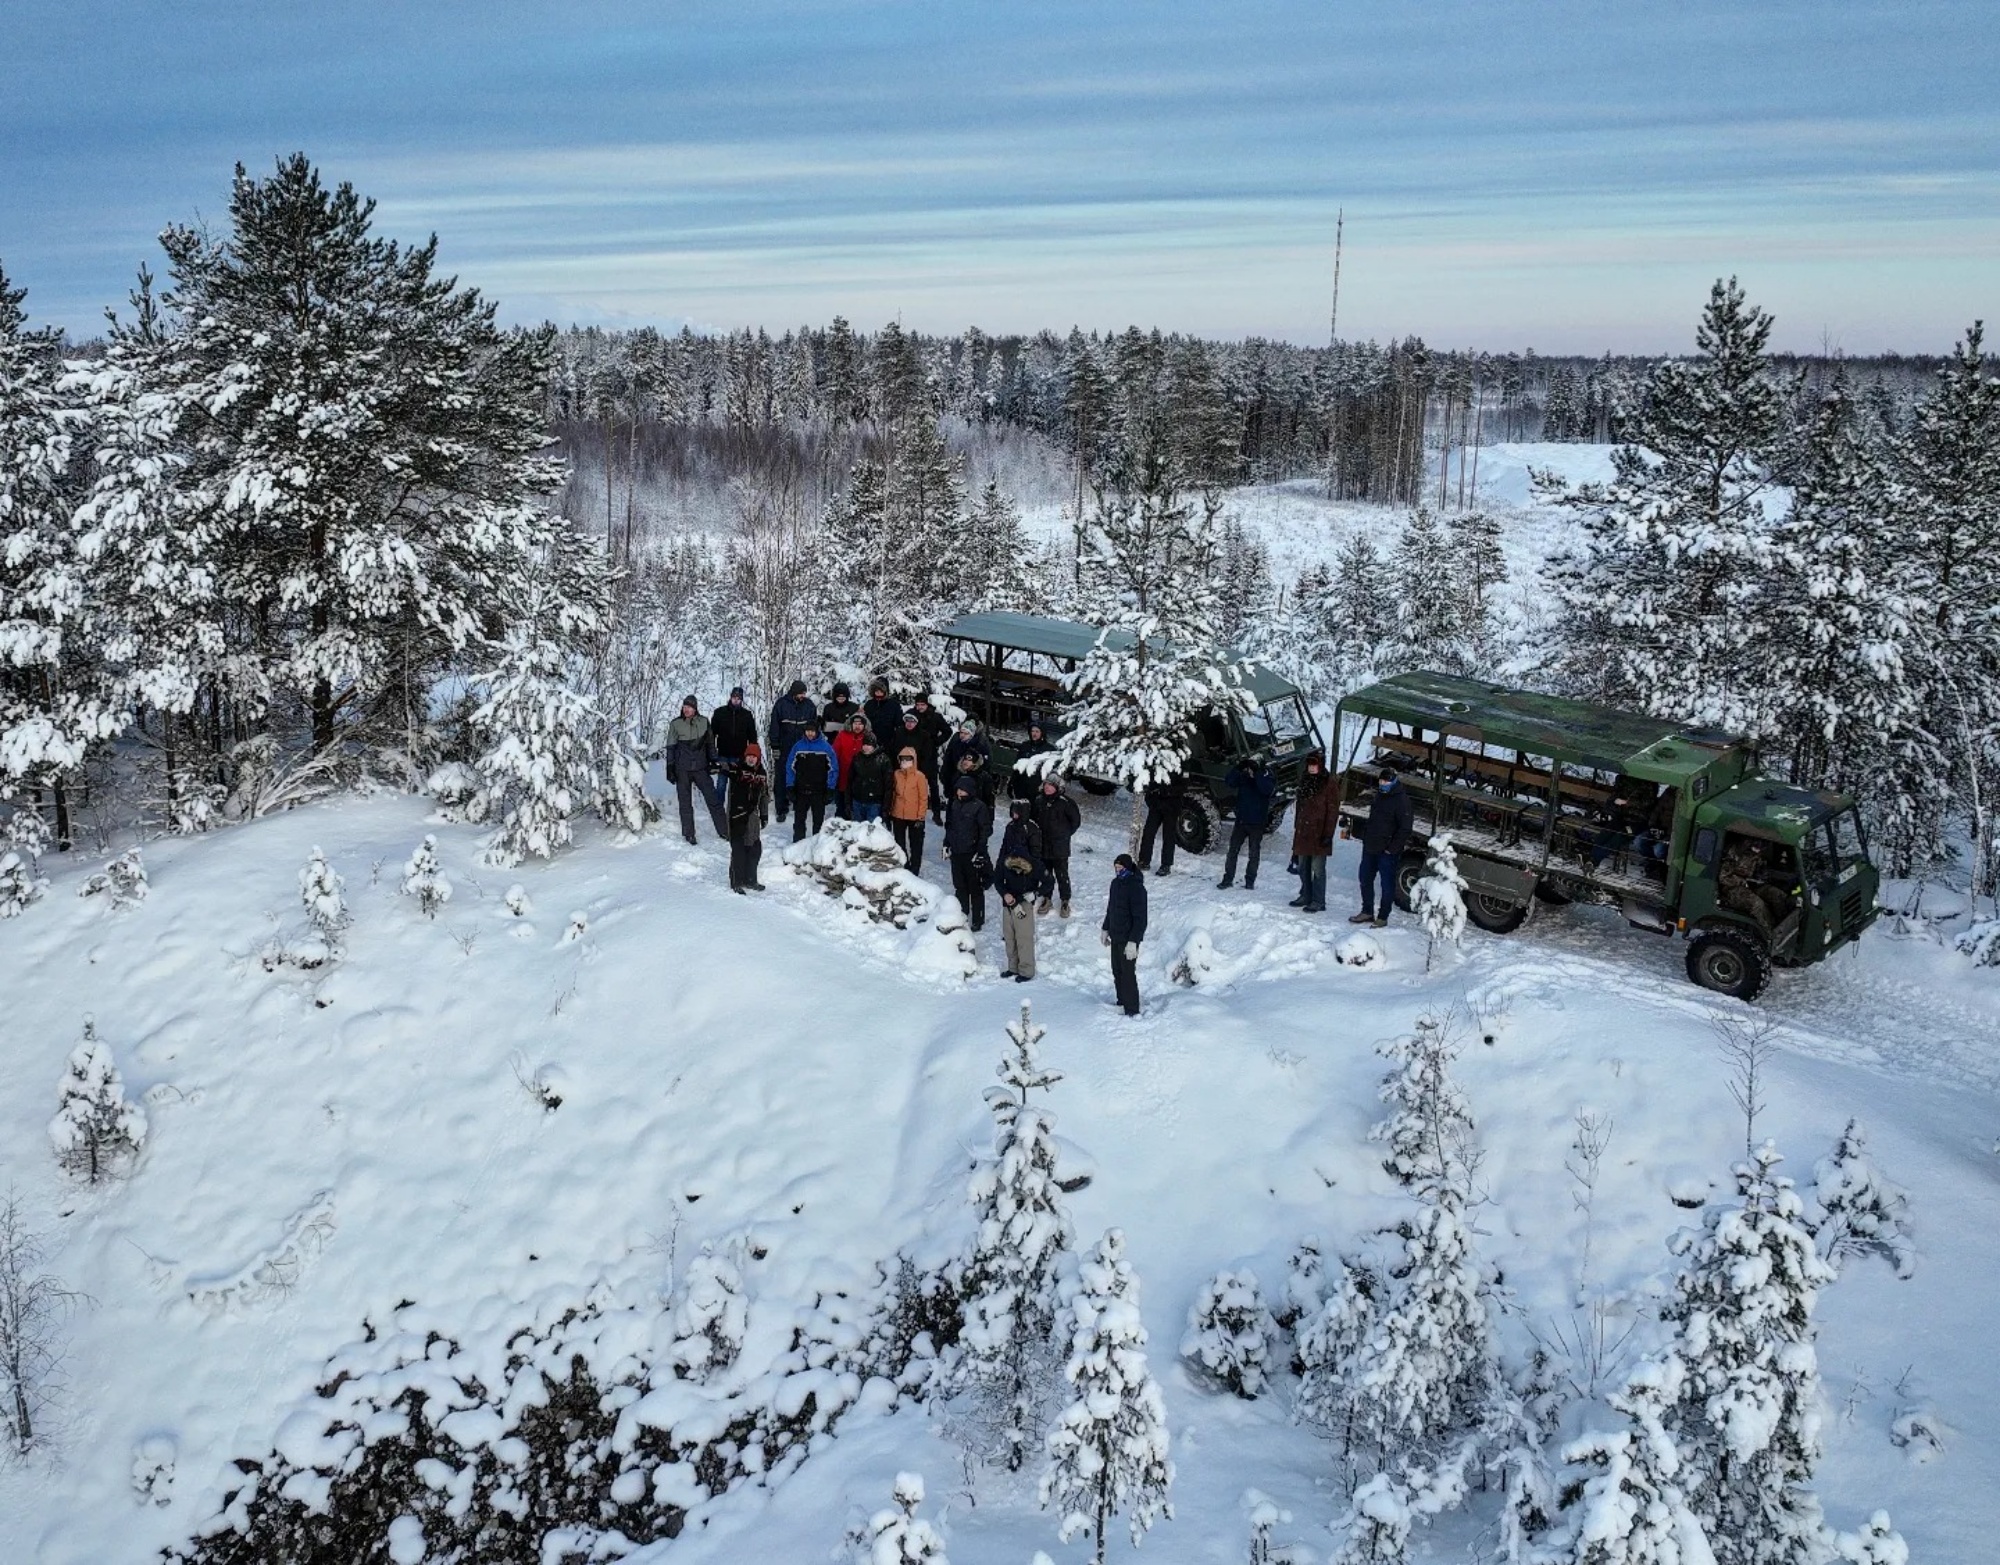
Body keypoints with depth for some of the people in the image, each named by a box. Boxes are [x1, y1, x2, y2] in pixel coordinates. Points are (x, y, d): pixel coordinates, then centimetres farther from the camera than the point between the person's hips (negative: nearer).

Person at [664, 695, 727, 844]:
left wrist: (713, 761, 11)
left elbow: (710, 743, 13)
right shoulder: (675, 724, -3)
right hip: (682, 770, -1)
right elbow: (671, 747, 1)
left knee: (713, 799, 0)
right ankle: (689, 834, 16)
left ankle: (723, 831, 8)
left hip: (701, 767, 1)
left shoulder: (704, 722, 2)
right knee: (685, 802, 6)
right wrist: (670, 768, -2)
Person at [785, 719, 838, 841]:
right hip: (800, 791, 1)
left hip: (819, 792, -1)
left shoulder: (826, 747, -3)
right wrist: (790, 787, -2)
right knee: (799, 820, 7)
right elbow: (790, 767, 4)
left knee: (819, 821, 6)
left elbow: (833, 768, -1)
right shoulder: (798, 747, 1)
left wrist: (830, 789, -6)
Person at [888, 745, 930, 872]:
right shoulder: (897, 774, 2)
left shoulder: (919, 776, -12)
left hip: (914, 817, -5)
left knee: (915, 846, 6)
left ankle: (914, 871, 14)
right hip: (898, 816, 5)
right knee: (899, 844, 15)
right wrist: (890, 812, 13)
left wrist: (921, 817, -12)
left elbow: (924, 798, -10)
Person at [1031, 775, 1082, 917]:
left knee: (1062, 874, 2)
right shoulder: (1039, 800, 1)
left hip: (1060, 846, -4)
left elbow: (1076, 820, -3)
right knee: (1045, 873, 15)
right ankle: (1046, 898, 29)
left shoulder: (1065, 801, -13)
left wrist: (1066, 834, 0)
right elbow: (1034, 818, 17)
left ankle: (1065, 901, 14)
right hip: (1042, 845, 4)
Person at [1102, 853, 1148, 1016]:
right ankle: (1122, 1002, 31)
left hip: (1128, 939, -8)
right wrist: (1106, 929, 21)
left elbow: (1140, 918, -22)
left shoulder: (1136, 888, -20)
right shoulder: (1116, 883, 6)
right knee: (1117, 971, 17)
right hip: (1116, 936, 8)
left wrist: (1133, 941, -25)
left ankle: (1132, 1011, 5)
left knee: (1128, 974, -4)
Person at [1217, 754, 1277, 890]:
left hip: (1257, 822, -2)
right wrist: (1238, 767, -25)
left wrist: (1257, 772, -34)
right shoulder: (1243, 774, -2)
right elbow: (1228, 783, -13)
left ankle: (1250, 881, 16)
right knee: (1233, 850, 5)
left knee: (1254, 853, 7)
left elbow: (1267, 789, -27)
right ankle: (1228, 879, 13)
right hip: (1241, 819, 2)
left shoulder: (1268, 775, -8)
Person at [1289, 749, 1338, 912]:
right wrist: (1296, 827, 18)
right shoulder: (1304, 782, 13)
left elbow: (1333, 811, -11)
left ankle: (1318, 901, 0)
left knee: (1317, 869, -5)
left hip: (1319, 834, -7)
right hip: (1303, 832, 7)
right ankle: (1305, 896, 25)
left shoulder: (1329, 784, -8)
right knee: (1303, 867, 13)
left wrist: (1328, 834, -15)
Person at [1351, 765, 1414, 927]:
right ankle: (1367, 912, 28)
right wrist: (1365, 837, 12)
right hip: (1370, 847, 8)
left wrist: (1392, 848, -18)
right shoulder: (1378, 796, 11)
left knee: (1387, 884, 1)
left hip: (1387, 851, -8)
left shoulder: (1401, 800, -15)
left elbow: (1405, 828, -18)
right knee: (1365, 880, 15)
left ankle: (1382, 917, 9)